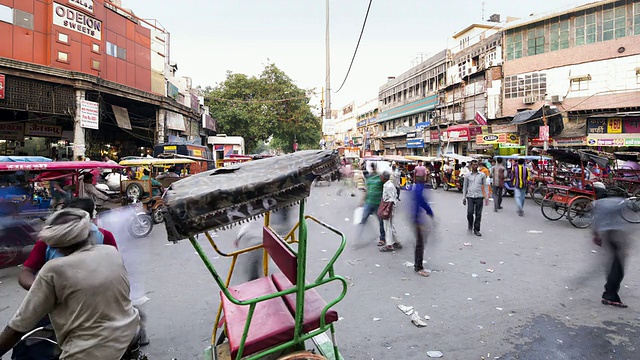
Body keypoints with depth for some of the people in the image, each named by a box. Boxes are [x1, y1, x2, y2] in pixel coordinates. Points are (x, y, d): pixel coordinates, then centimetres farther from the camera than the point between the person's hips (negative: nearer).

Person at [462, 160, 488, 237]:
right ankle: (470, 225, 20)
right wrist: (464, 197, 9)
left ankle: (476, 230, 14)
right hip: (470, 197, 0)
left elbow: (485, 187, 9)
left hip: (479, 197, 0)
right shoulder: (467, 176, 8)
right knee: (470, 213, -8)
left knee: (478, 214, 1)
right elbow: (465, 187, 13)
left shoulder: (482, 175, 7)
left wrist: (486, 197, 3)